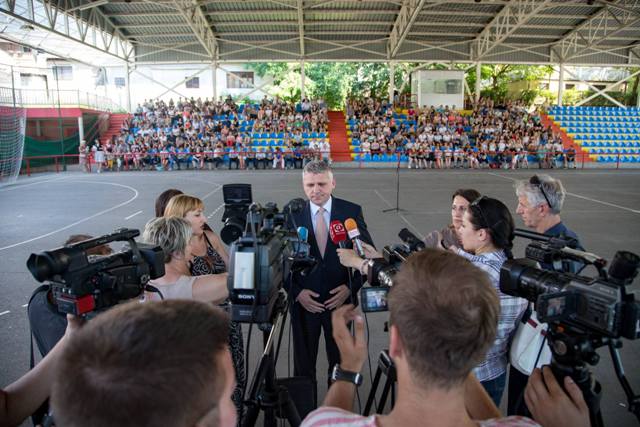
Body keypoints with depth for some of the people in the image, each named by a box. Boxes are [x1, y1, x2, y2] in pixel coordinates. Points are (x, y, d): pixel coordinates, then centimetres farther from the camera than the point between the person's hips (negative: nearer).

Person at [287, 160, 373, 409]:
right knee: (303, 363, 16)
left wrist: (351, 287, -11)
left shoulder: (352, 211, -6)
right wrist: (297, 292, -11)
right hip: (303, 301, 0)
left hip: (340, 298, 0)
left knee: (340, 361, 17)